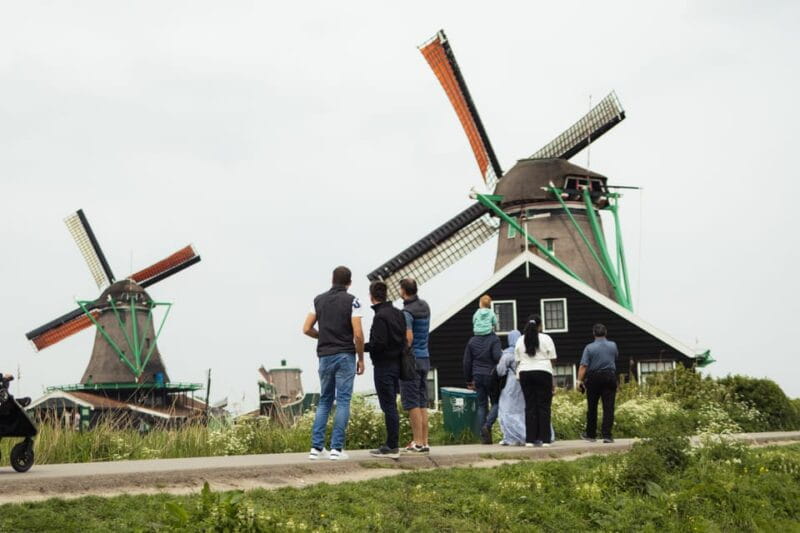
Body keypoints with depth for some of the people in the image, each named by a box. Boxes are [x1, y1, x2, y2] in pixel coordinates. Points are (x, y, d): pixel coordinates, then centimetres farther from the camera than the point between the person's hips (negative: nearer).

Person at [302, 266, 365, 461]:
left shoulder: (319, 300, 7)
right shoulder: (351, 301, -6)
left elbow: (307, 329, 5)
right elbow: (358, 334, -12)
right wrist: (361, 358, -1)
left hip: (325, 355, 4)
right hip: (345, 355, -4)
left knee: (324, 400, 14)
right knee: (343, 401, 0)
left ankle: (316, 446, 6)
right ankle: (336, 448, -5)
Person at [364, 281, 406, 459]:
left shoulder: (380, 316, -16)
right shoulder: (398, 313, 11)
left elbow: (378, 344, -21)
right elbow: (404, 338, 12)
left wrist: (361, 347, -9)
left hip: (383, 365, -9)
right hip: (396, 363, 9)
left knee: (388, 406, -6)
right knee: (391, 405, 13)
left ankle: (392, 447, -4)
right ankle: (391, 445, 16)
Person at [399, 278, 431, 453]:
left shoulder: (406, 312, -14)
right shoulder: (425, 306, 10)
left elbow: (408, 338, -22)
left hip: (412, 360, -8)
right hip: (425, 358, 8)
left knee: (412, 403, -4)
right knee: (422, 403, 9)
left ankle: (418, 442, -6)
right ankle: (424, 441, 9)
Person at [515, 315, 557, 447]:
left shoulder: (520, 341, 10)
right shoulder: (546, 339, 1)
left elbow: (518, 361, 8)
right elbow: (551, 360, -1)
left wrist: (519, 377, 13)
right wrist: (553, 381, 2)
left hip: (525, 373, 3)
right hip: (543, 372, -3)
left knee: (530, 406, 4)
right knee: (544, 406, -1)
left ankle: (530, 439, 0)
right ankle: (544, 438, -5)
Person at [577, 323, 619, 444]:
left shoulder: (589, 347, -7)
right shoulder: (613, 345, 2)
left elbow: (583, 366, -13)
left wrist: (579, 380, -11)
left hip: (593, 378, -1)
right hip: (610, 376, 1)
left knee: (592, 408, 10)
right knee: (608, 407, -2)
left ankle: (591, 434, 20)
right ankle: (607, 435, -9)